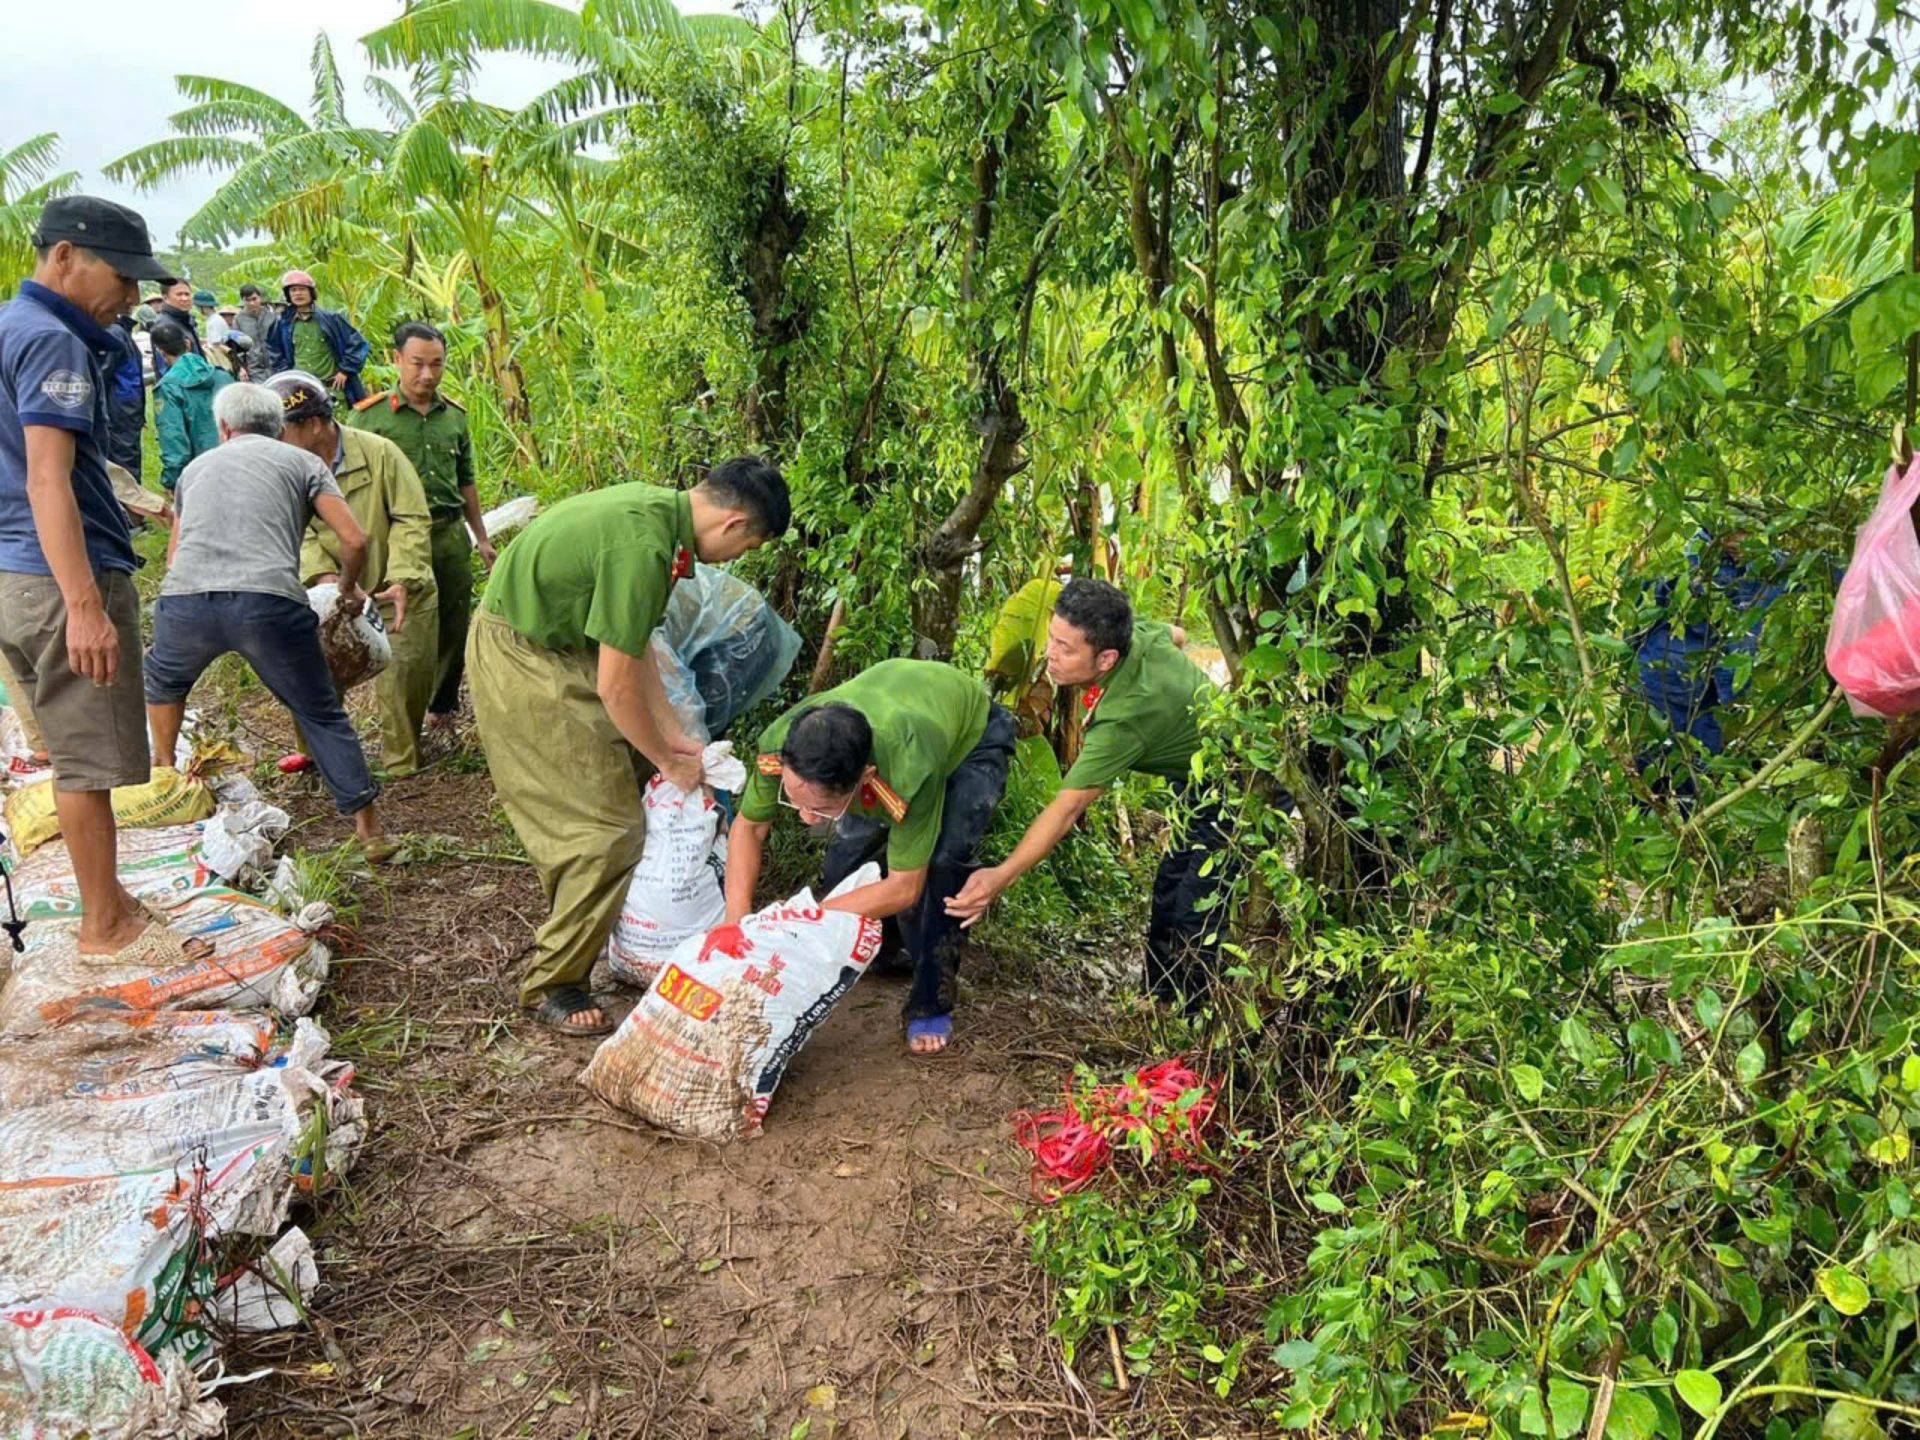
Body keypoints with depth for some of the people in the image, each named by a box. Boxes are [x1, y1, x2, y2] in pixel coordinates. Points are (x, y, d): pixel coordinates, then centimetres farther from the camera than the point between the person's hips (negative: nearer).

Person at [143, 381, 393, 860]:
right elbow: (354, 540, 7)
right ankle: (368, 829, 9)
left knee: (163, 678, 36)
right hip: (268, 603, -3)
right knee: (322, 716, 11)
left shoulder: (197, 466, 30)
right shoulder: (301, 462, 19)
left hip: (184, 602, 3)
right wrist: (348, 588, 27)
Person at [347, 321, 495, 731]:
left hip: (451, 534, 4)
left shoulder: (454, 416, 9)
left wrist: (481, 537, 20)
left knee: (454, 628, 11)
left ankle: (443, 705, 30)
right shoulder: (369, 416, -4)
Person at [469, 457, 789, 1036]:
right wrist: (669, 761, -8)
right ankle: (551, 984, 6)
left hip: (550, 645, 10)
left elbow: (633, 644, 9)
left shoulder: (657, 506, 2)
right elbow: (617, 686, -23)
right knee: (609, 826, -7)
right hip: (522, 662, -10)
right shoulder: (643, 545, -28)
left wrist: (673, 735, 9)